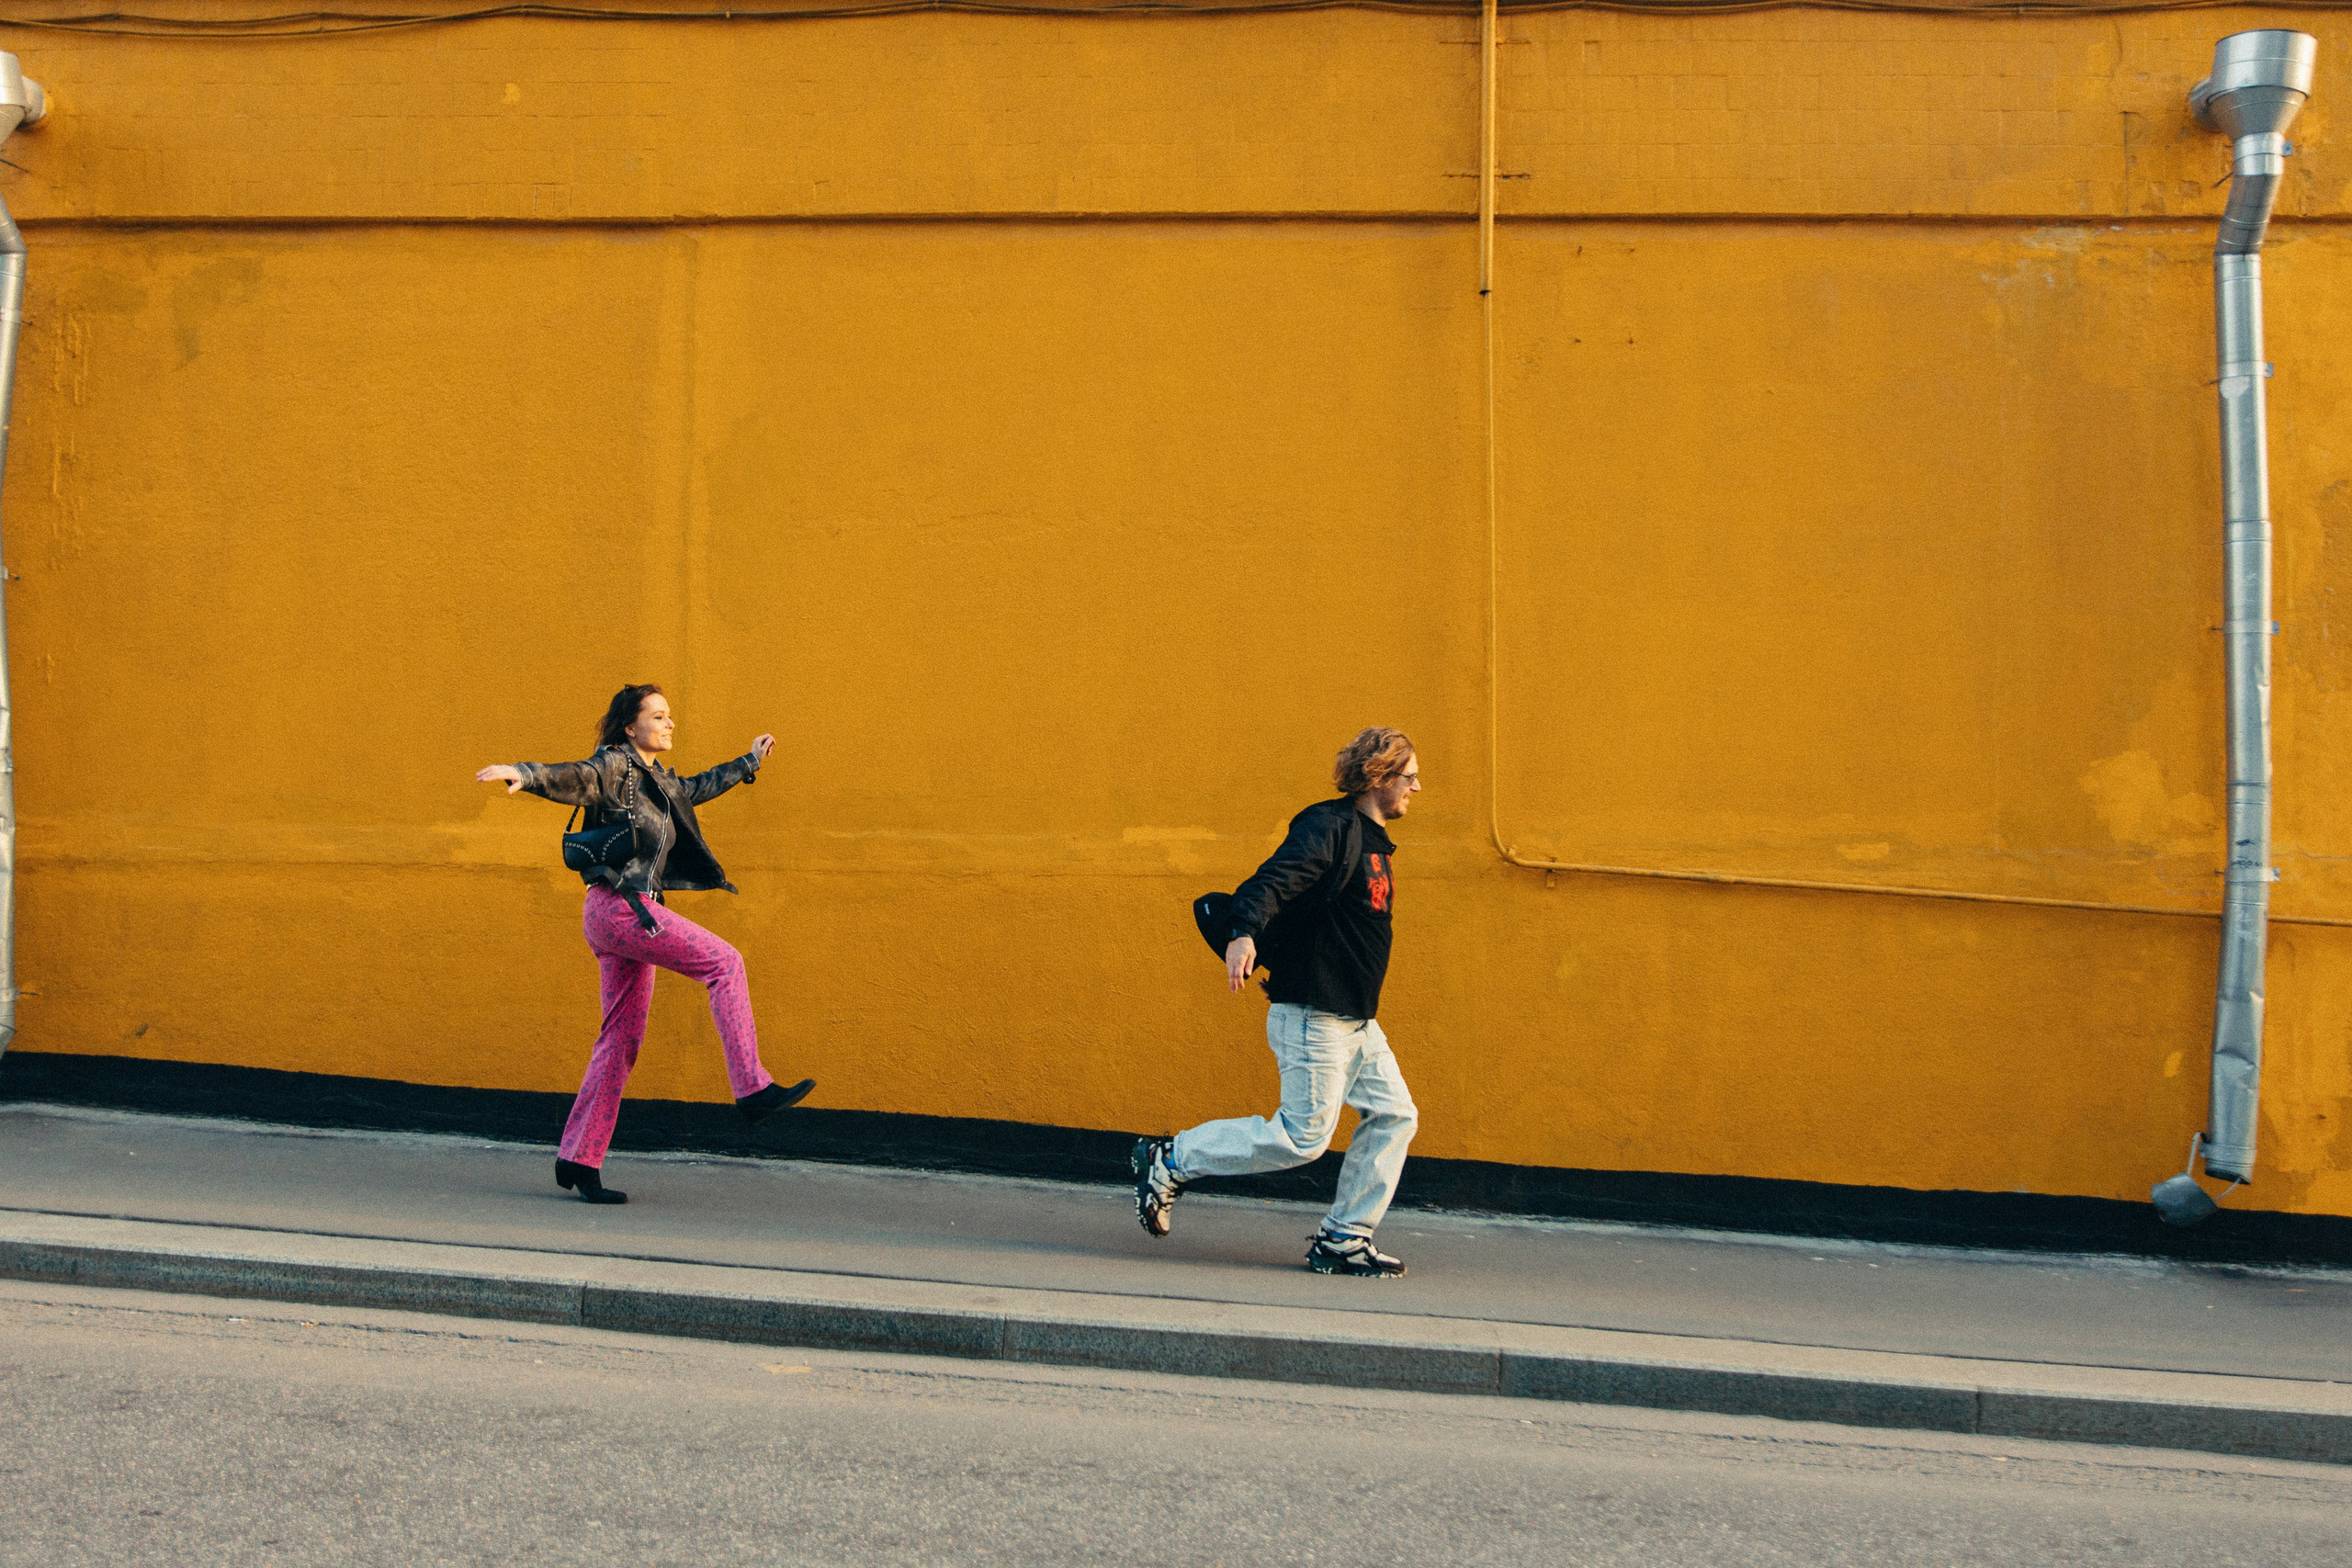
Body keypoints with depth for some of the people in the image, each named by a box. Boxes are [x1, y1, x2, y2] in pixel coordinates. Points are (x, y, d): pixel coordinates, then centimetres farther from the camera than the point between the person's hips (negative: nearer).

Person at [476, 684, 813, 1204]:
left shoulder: (658, 780, 20)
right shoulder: (615, 767, -6)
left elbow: (697, 789, 38)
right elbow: (572, 778, -24)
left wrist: (749, 761, 50)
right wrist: (522, 772, -44)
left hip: (631, 915, 9)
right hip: (619, 906, -9)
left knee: (622, 1040, 7)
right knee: (725, 963, -11)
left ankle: (579, 1159, 9)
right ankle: (752, 1088, -12)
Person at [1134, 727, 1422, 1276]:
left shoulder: (1373, 843, 16)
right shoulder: (1328, 829, -14)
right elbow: (1271, 883, -28)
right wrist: (1244, 935, -47)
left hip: (1356, 1019, 10)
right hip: (1313, 1014, -10)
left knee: (1394, 1115, 5)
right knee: (1304, 1136, -8)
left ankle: (1342, 1240, 12)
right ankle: (1171, 1161, 4)